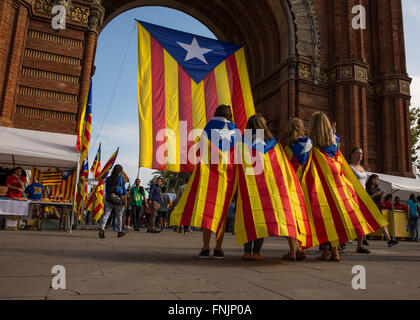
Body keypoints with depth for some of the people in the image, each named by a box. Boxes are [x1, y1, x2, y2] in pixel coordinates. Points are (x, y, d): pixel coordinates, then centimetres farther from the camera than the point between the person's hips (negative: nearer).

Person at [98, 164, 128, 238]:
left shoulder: (108, 179, 7)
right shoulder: (121, 179, -5)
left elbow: (106, 191, 13)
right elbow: (124, 192, -7)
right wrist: (125, 202, -3)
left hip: (109, 199, 3)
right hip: (118, 200, -3)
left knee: (106, 215, -5)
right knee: (119, 216, 13)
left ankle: (101, 230, -25)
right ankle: (120, 232, 26)